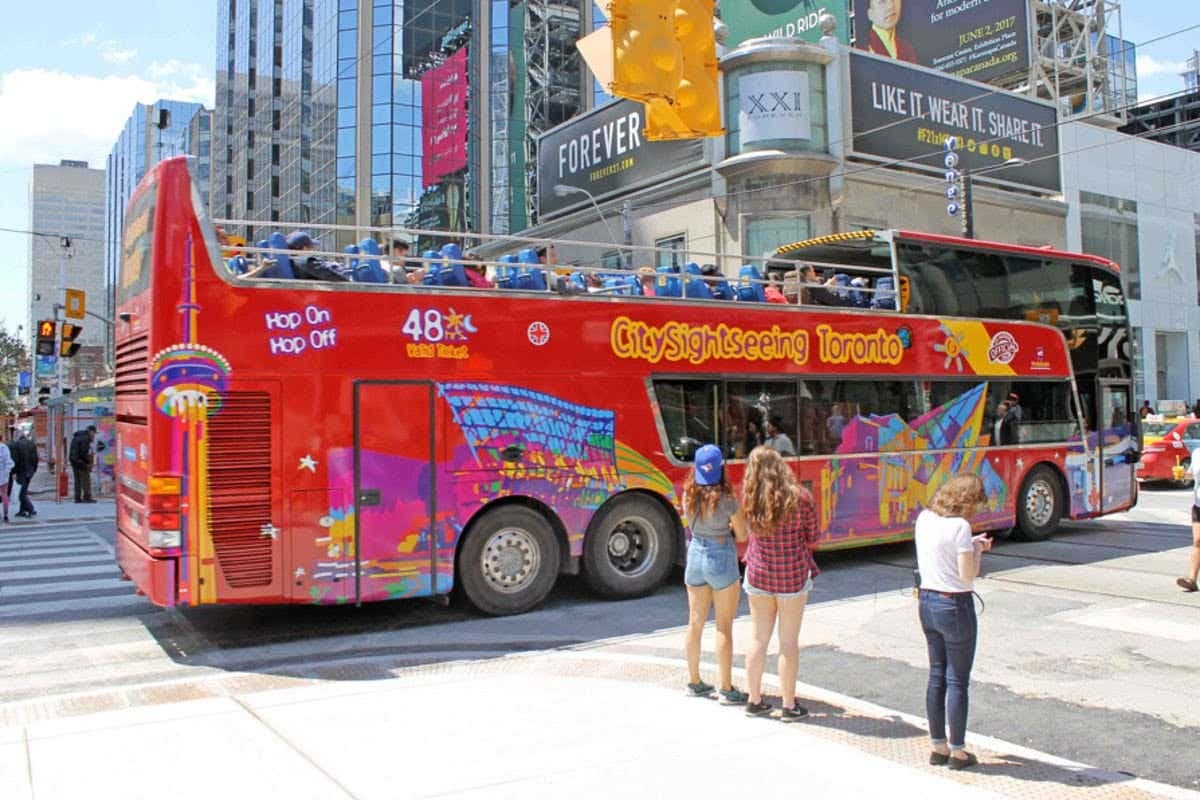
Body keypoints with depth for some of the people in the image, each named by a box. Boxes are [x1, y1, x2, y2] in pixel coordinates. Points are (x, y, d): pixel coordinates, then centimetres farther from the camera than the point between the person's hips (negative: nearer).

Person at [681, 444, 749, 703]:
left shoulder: (689, 496, -5)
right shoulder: (727, 500, -18)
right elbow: (741, 536, -8)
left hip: (695, 555, 5)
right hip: (721, 559, -5)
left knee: (695, 622, 14)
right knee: (724, 627, 4)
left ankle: (694, 682, 26)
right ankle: (726, 689, 10)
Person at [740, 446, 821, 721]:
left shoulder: (749, 498, -8)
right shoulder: (800, 497, -13)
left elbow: (751, 533, 4)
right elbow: (812, 537, -2)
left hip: (758, 574, 3)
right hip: (793, 576, -2)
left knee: (759, 639, 13)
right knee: (789, 642, 7)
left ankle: (754, 700, 23)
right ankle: (789, 706, 16)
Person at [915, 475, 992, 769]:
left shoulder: (924, 518, 5)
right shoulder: (960, 526, -18)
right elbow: (968, 575, -18)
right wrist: (977, 551, -1)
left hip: (927, 601, 7)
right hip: (955, 605, -7)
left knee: (937, 675, 15)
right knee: (957, 680, 4)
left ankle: (938, 746, 23)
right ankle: (957, 751, 14)